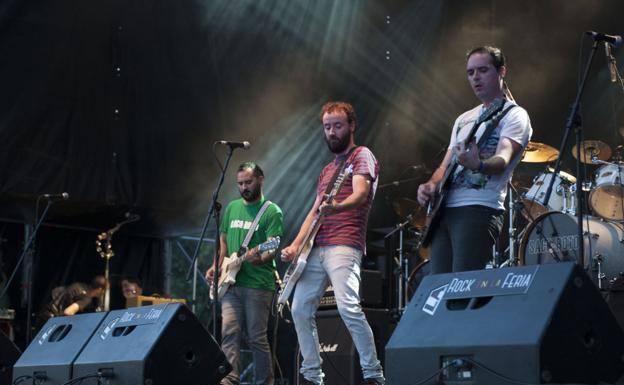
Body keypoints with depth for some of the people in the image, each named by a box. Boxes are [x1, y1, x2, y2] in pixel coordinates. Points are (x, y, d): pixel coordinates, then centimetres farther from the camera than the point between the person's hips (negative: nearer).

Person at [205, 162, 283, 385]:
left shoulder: (272, 212, 0)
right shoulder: (232, 208, 17)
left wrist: (260, 258, -31)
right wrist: (216, 267, 10)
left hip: (258, 284, -5)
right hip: (232, 283, 5)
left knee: (256, 337, -3)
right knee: (229, 333, -8)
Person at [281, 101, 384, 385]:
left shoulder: (362, 156, 2)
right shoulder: (327, 170, 27)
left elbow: (360, 193, -16)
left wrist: (336, 207, -38)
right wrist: (296, 245, 10)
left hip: (344, 245, -9)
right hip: (316, 249, 9)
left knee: (348, 307, -24)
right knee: (300, 309, 5)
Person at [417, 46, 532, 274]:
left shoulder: (513, 115, 1)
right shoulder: (464, 119, 25)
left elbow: (503, 160, -16)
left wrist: (478, 165, -38)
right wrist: (431, 186, 3)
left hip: (480, 209, -7)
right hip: (444, 209, 7)